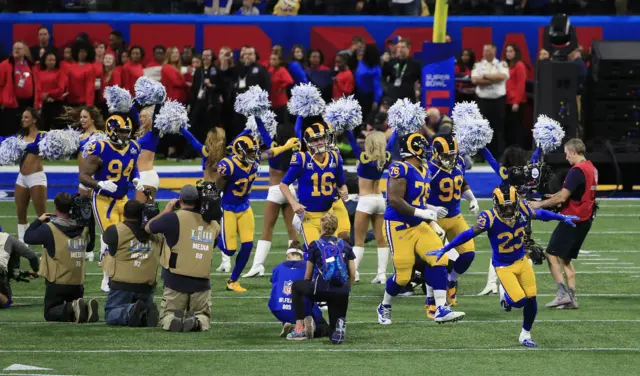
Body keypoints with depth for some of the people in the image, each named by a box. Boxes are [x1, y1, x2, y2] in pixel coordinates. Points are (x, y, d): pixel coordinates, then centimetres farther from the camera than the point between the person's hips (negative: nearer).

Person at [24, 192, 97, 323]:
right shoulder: (82, 228, -1)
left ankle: (71, 310, -24)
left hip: (57, 283, -4)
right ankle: (87, 308, -15)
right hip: (78, 283, 4)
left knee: (50, 314, 9)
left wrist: (39, 221, 13)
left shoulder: (49, 229, -14)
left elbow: (28, 237, -2)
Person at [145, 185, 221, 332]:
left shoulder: (173, 218, -9)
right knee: (203, 318, 16)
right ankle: (197, 321, -19)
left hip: (176, 281, -2)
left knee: (166, 317, 14)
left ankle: (173, 320, -22)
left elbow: (148, 228, 7)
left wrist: (166, 210, 21)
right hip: (202, 282, 2)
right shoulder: (212, 224, 4)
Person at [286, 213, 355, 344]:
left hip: (321, 289, -3)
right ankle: (339, 323, -21)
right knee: (336, 336, 17)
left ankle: (300, 328, 19)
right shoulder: (344, 245, 15)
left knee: (296, 286, 30)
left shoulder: (315, 245, 8)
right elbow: (352, 275, 10)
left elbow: (308, 275, 12)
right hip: (342, 293, 3)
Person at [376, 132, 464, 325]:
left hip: (418, 226, 8)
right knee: (402, 275, -3)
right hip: (399, 227, -8)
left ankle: (441, 309, -7)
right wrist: (420, 213, -22)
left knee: (439, 260, -8)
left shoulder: (423, 171, 10)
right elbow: (394, 200, -24)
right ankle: (384, 307, 24)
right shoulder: (401, 169, -19)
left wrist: (433, 224, 14)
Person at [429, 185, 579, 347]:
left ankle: (525, 335, 25)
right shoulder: (490, 219, -26)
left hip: (522, 261, 4)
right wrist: (444, 250, -15)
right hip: (504, 266, -4)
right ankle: (505, 294, 23)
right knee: (519, 301, -15)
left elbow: (540, 214, 8)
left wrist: (563, 218, 21)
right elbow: (468, 235, -19)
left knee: (531, 300, 1)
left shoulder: (522, 209, -13)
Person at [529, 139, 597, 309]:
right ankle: (571, 298, 11)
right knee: (566, 258, 16)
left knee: (552, 255, -4)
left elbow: (562, 197, -20)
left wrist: (541, 204, -9)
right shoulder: (591, 169, 11)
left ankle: (563, 293, -11)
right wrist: (557, 197, 11)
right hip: (586, 219, 9)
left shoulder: (577, 171, -18)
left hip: (573, 219, -9)